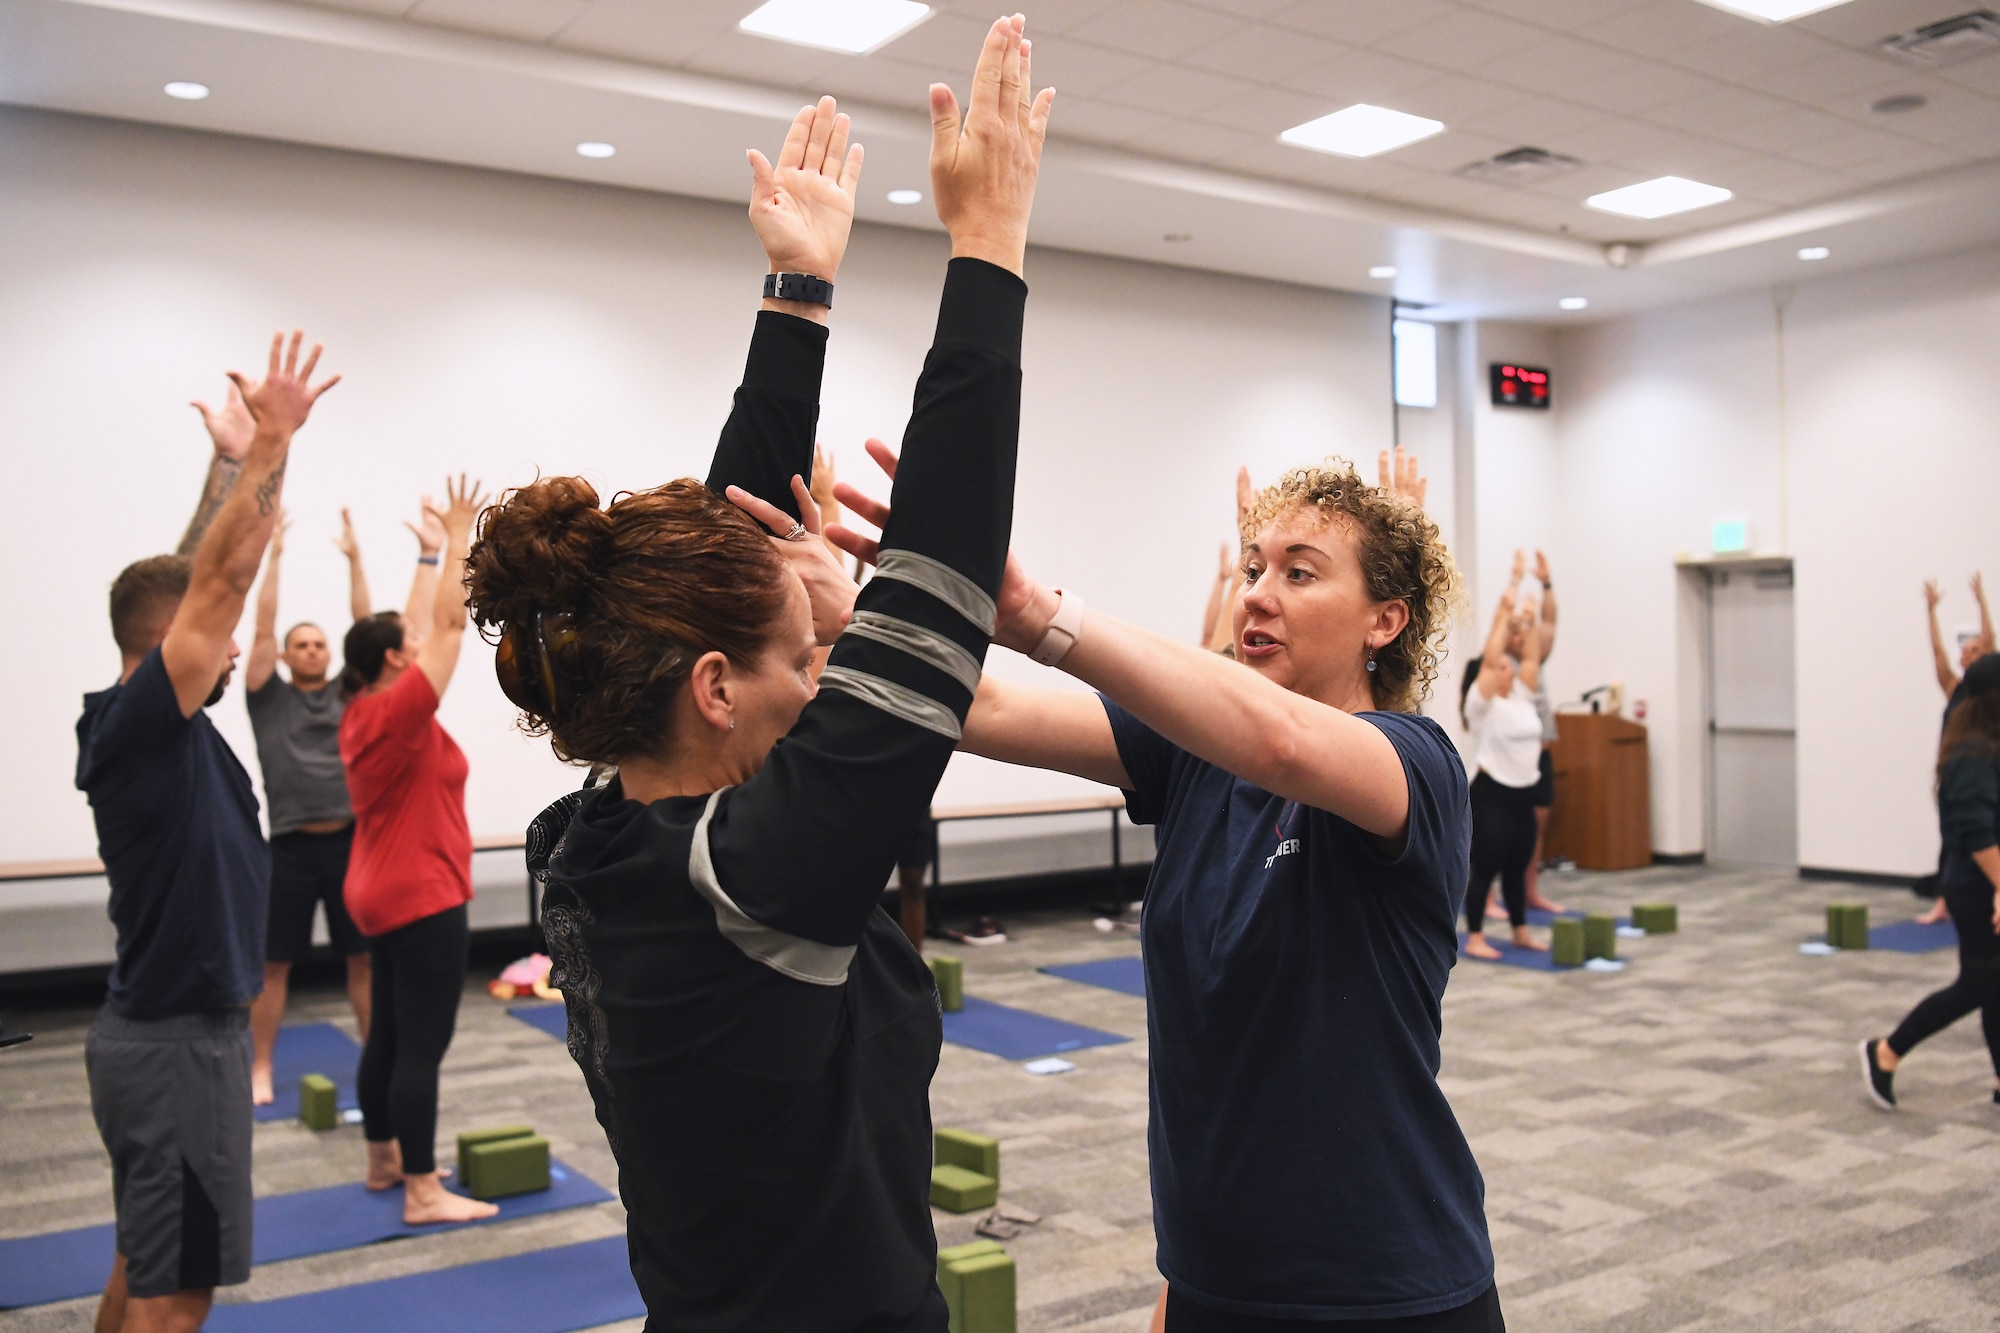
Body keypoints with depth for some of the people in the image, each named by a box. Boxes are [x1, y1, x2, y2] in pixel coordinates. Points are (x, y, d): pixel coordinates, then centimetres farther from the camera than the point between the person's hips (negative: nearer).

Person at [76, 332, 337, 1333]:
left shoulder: (150, 721, 6)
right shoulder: (140, 721, -18)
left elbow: (198, 577, 13)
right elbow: (221, 578, -24)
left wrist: (237, 459, 16)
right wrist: (271, 444, -20)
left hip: (159, 1028, 10)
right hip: (178, 1040, -10)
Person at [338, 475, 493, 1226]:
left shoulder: (363, 712, 8)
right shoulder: (400, 711, -17)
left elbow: (418, 629, 18)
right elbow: (450, 626, -17)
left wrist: (434, 555, 24)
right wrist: (458, 538, -11)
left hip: (385, 896, 10)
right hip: (423, 899, -10)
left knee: (388, 1036, 16)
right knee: (421, 1045, -7)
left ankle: (385, 1162, 28)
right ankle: (423, 1194, -4)